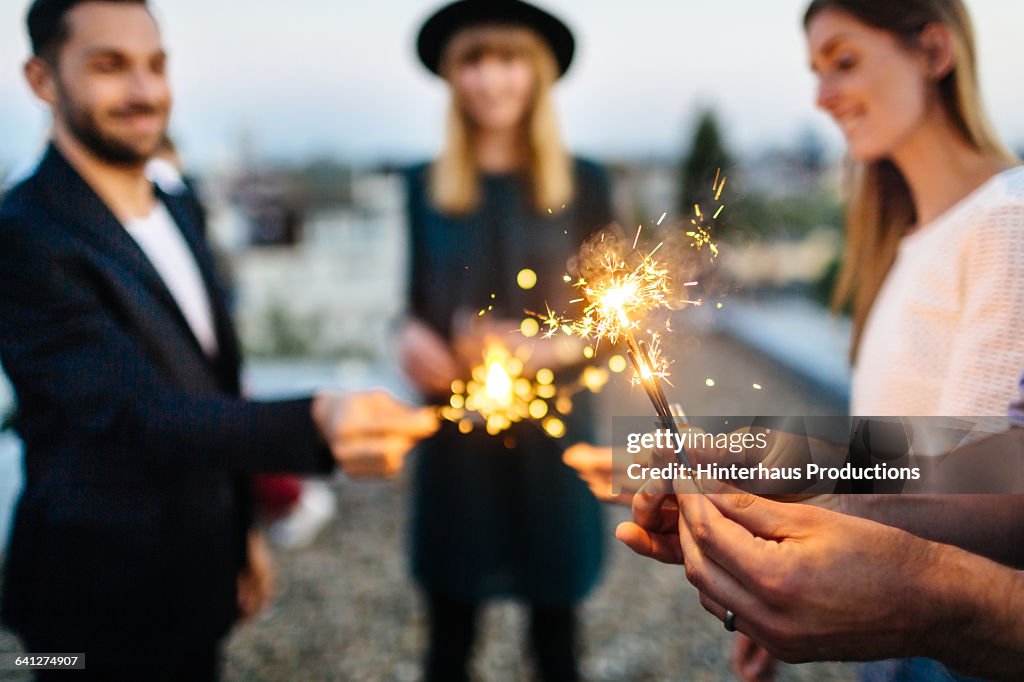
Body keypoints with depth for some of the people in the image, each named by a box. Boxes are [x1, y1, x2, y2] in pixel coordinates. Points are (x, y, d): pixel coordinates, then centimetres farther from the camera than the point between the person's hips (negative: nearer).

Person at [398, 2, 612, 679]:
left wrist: (550, 349, -18)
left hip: (552, 435, -1)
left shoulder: (583, 183, -1)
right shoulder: (425, 186, 4)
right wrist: (411, 336, -10)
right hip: (454, 437, 1)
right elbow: (416, 301, 12)